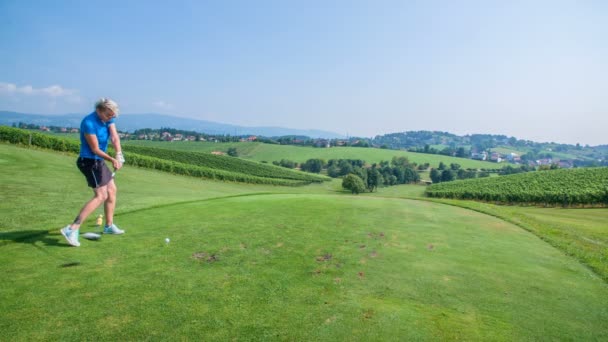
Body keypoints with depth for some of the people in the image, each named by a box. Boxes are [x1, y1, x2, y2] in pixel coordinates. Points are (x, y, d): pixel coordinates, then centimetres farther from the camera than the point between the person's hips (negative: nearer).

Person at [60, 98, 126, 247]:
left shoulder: (108, 119, 1)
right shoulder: (89, 123, -23)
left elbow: (115, 137, -10)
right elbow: (95, 149, -19)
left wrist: (119, 155, -24)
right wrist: (112, 160, -12)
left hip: (98, 161, 10)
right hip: (89, 161, -10)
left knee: (112, 190, 17)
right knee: (100, 196, -17)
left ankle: (109, 226, 29)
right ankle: (72, 229, -20)